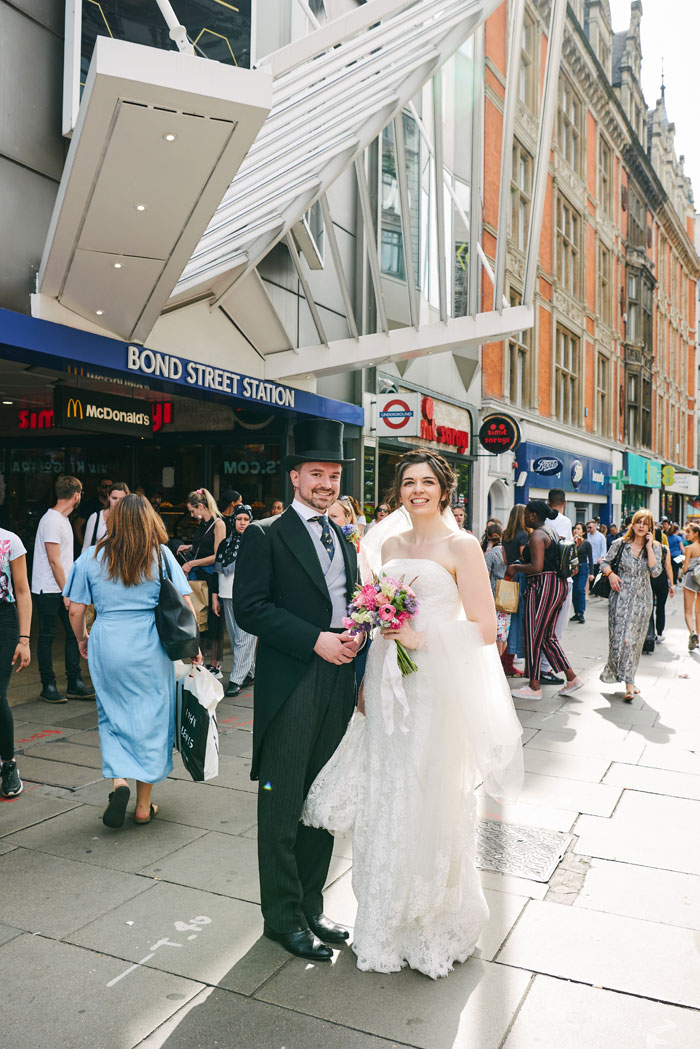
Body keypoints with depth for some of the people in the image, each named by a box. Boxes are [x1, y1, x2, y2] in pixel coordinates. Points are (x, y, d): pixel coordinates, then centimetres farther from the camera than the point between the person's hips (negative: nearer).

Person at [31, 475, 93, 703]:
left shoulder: (63, 520, 14)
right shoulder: (52, 521, -17)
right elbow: (54, 561, -19)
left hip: (63, 589, 9)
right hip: (48, 590, -9)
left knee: (74, 632, 8)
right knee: (47, 637, 1)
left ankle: (75, 684, 15)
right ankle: (48, 686, 11)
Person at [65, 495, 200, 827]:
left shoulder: (92, 557, 0)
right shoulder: (160, 555, -2)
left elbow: (75, 610, 2)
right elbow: (185, 605, -5)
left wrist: (82, 638, 20)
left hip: (107, 647, 1)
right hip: (150, 650, -1)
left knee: (113, 716, 18)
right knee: (150, 718, 10)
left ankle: (119, 780, -4)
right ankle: (144, 806, 18)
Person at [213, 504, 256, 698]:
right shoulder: (227, 542, 13)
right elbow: (219, 570, 16)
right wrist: (215, 597, 13)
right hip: (228, 596, 5)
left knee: (244, 638, -7)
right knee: (235, 638, 8)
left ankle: (236, 679, -5)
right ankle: (250, 673, 19)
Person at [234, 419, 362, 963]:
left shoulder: (345, 541, 17)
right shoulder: (266, 535, -4)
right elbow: (249, 607, -13)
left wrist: (356, 633, -2)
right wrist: (316, 640, -18)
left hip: (337, 687, 6)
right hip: (290, 689, -6)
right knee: (281, 809, 4)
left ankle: (312, 906, 30)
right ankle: (284, 917, 20)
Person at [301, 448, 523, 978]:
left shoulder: (461, 546, -5)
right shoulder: (388, 544, 12)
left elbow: (485, 628, -10)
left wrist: (423, 638, -18)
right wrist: (368, 681, 9)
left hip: (436, 688, -5)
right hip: (388, 686, 5)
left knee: (428, 806, 2)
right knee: (384, 804, 11)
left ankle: (437, 929, 25)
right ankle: (388, 922, 31)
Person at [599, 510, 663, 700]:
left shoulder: (655, 547, 2)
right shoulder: (620, 543, 0)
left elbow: (656, 571, -12)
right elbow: (605, 562, 9)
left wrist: (649, 547, -13)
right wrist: (610, 574, -10)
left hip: (642, 599, 1)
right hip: (621, 596, -1)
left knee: (633, 639, 1)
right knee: (619, 636, -6)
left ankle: (628, 682, 13)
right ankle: (629, 684, 4)